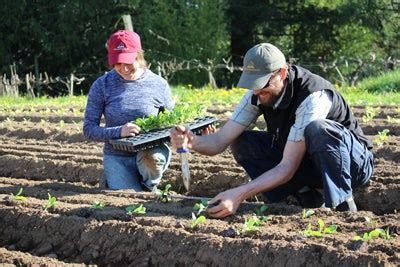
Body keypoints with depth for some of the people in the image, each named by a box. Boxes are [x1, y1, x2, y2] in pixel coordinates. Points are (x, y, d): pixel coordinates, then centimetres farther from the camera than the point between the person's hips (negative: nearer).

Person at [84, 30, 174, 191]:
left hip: (149, 151, 2)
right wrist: (119, 131, -24)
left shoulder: (159, 85, -1)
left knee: (156, 156, -33)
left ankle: (149, 186, -3)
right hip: (117, 157, -2)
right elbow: (89, 129, -6)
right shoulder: (102, 86, -4)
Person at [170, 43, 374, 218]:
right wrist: (191, 141, -35)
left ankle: (345, 211, -24)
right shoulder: (258, 94, -10)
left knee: (317, 129, -38)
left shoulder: (313, 97, -32)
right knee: (242, 143, -9)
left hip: (354, 161, -7)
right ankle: (310, 198, -4)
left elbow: (287, 168, -35)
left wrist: (240, 194, -43)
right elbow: (220, 141, -12)